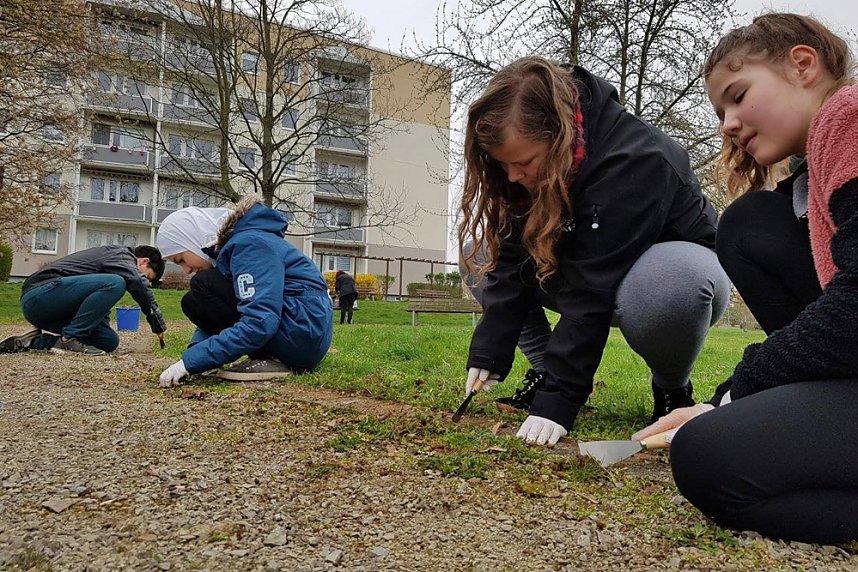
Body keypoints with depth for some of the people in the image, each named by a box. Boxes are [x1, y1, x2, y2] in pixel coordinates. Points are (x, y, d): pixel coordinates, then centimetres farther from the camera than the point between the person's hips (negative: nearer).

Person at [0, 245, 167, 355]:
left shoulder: (113, 257, 24)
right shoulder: (120, 254, -5)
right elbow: (139, 284, -23)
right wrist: (159, 326, -21)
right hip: (39, 294, -10)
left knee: (110, 341, -2)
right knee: (115, 283, -26)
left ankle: (37, 341, 6)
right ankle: (69, 339, -17)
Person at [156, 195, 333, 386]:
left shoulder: (249, 243, -16)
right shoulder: (228, 247, 14)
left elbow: (258, 324, -27)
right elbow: (211, 316, 15)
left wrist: (190, 361, -22)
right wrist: (191, 354, -4)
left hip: (306, 330, -10)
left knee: (203, 286, -11)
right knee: (193, 304, 9)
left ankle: (265, 361, -11)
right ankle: (270, 357, 3)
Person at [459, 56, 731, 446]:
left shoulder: (633, 162, -34)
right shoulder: (533, 168, -14)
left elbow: (593, 288, -37)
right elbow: (512, 261, -17)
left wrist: (558, 400, -36)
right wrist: (486, 355, -24)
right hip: (592, 260, 6)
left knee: (669, 288, -43)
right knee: (481, 253, -9)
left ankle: (672, 391, -11)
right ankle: (542, 373, -1)